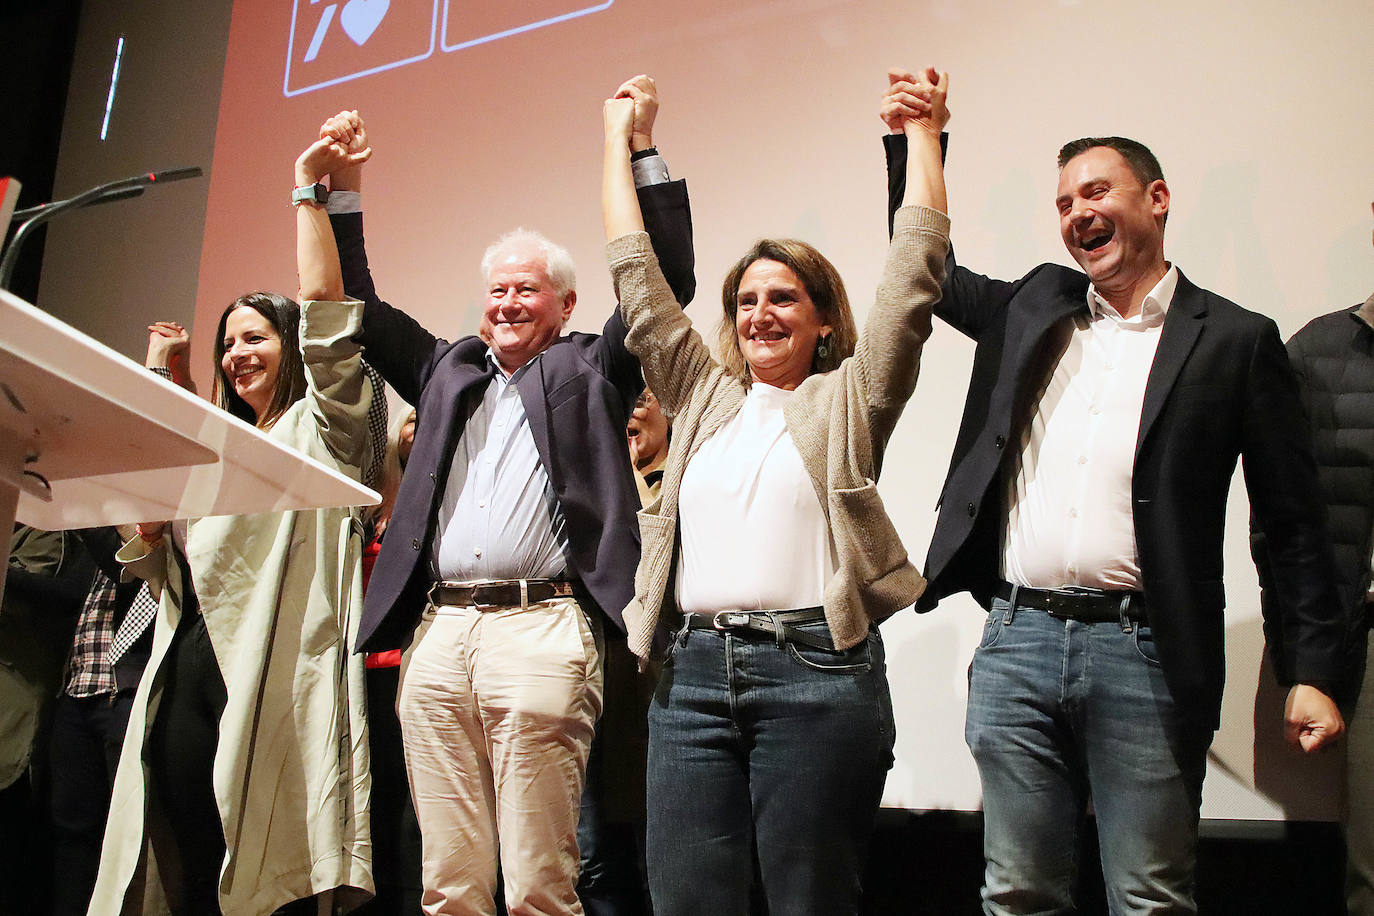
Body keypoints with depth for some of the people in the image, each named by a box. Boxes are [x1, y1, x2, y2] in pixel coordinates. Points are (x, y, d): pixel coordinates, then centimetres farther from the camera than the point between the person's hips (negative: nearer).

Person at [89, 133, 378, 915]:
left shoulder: (319, 430, 7)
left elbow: (326, 314, -7)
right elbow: (156, 561, 24)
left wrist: (310, 190, -5)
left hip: (269, 669, -7)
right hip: (186, 667, 7)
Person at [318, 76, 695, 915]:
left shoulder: (591, 367, 14)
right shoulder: (446, 368, 25)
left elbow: (667, 280, 6)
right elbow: (359, 309, 28)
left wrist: (643, 149, 3)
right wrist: (343, 187, 22)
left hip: (541, 627, -4)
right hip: (438, 631, 4)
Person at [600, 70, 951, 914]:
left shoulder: (849, 402, 8)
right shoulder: (704, 397, 17)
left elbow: (914, 280, 3)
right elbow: (637, 277, 20)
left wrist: (924, 138, 4)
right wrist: (620, 144, 24)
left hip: (816, 672, -3)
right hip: (694, 671, 4)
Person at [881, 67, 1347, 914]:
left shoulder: (1235, 339, 2)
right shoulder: (1033, 305, 15)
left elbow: (1294, 522, 2)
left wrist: (1315, 670, -3)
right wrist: (911, 145, 15)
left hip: (1143, 653, -3)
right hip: (1016, 640, 4)